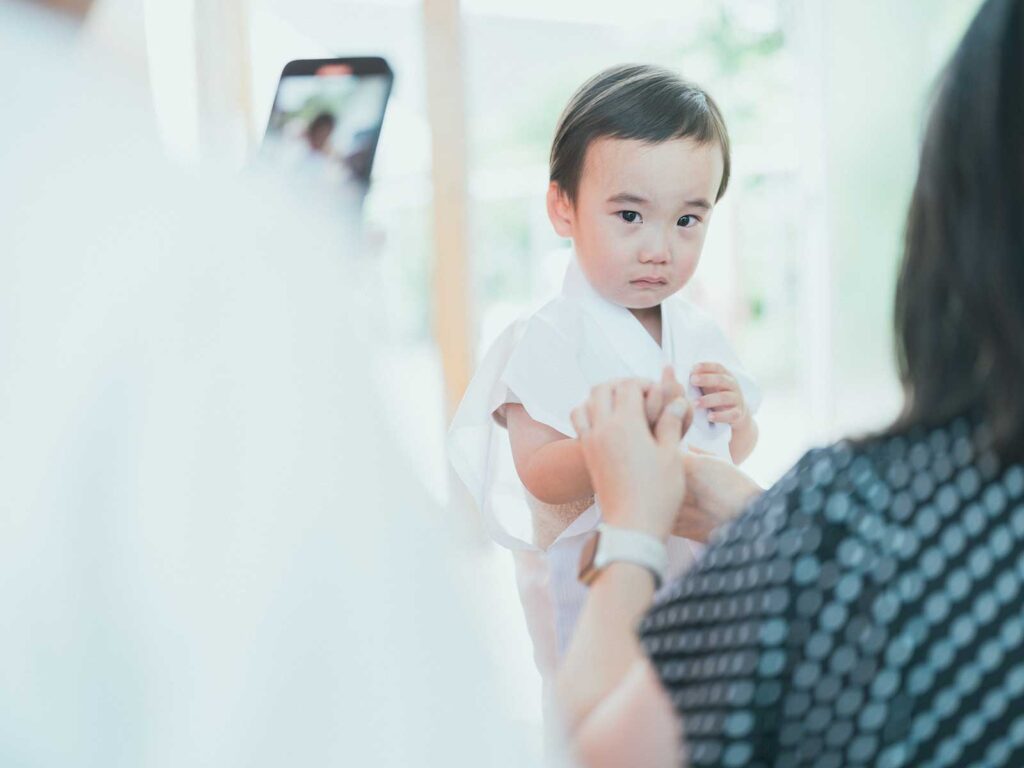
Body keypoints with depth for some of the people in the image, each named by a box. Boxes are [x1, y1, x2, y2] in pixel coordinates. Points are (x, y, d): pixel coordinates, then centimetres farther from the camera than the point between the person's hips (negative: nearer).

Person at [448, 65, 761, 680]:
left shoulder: (700, 334, 3)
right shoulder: (552, 341, -17)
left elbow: (738, 451, 12)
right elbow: (538, 475, -24)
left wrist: (734, 414, -9)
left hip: (698, 564, 6)